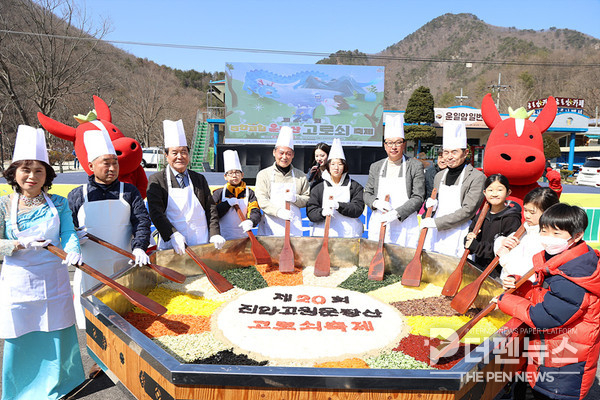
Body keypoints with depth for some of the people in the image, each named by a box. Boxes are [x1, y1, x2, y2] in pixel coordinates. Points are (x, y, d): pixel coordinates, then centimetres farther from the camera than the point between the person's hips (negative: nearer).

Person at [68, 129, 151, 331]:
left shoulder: (129, 192, 6)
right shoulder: (77, 196, 6)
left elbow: (141, 220, -4)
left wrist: (139, 247, -20)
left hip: (123, 267, 0)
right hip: (90, 269, 0)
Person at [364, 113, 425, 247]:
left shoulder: (416, 166, 1)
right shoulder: (375, 167, 12)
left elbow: (418, 198, -4)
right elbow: (367, 194, 14)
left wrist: (397, 213, -16)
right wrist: (376, 203, -8)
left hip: (405, 226, -3)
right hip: (379, 225, 3)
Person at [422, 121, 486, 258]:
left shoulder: (477, 177, -5)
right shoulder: (439, 176, 15)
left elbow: (468, 211, -12)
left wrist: (435, 222, -15)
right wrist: (432, 204, 3)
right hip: (436, 236, 5)